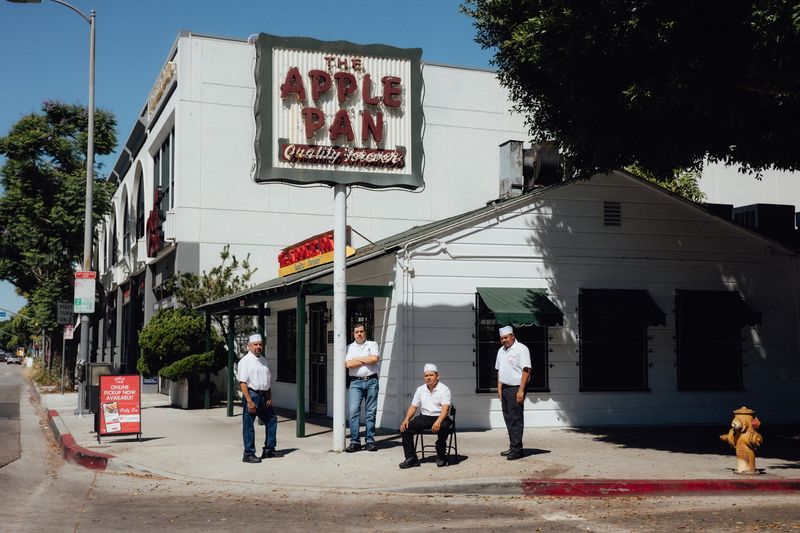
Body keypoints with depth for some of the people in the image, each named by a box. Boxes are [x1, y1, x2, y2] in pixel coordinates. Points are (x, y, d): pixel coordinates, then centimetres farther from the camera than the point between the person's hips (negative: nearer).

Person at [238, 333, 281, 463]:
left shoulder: (263, 360, 14)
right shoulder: (245, 361, -11)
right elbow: (242, 383, -17)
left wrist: (269, 397, 11)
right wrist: (249, 401, -22)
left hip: (263, 396, 8)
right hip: (251, 394, -8)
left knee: (272, 420, 14)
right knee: (248, 426, -1)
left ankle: (269, 450, 25)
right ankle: (248, 454, 6)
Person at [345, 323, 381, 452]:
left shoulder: (372, 344, 11)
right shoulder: (350, 348, 13)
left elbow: (375, 359, -7)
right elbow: (348, 364, -3)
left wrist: (358, 359, -1)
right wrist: (367, 360, -2)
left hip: (371, 381, 0)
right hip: (356, 382, 1)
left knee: (371, 412, 1)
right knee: (353, 411, -9)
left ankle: (370, 441, 5)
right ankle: (354, 442, -6)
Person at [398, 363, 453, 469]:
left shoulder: (444, 389, -4)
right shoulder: (420, 390, 13)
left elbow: (445, 408, -16)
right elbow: (413, 406, 14)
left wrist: (438, 421, -34)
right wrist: (406, 419, -5)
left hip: (439, 417, -4)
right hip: (424, 417, 5)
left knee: (443, 427, -38)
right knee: (405, 428, -17)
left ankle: (441, 457, -15)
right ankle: (411, 458, -11)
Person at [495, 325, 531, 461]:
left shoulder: (521, 349, -9)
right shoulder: (501, 351, 16)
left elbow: (526, 370, -15)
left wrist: (521, 390, -20)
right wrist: (499, 388, 14)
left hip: (516, 388, -8)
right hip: (505, 388, 8)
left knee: (516, 419, -7)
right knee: (508, 418, 10)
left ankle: (517, 449, -4)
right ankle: (512, 447, 17)